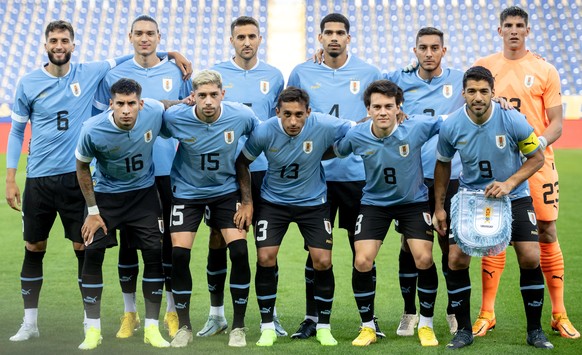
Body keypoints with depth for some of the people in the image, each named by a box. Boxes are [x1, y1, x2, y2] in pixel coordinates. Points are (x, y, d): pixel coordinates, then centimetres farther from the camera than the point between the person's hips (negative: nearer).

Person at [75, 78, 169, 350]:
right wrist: (92, 211, -7)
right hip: (106, 194, -1)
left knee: (154, 254, -3)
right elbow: (82, 167, -8)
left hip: (144, 192, 2)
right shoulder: (93, 130, -26)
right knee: (92, 254, -9)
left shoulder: (155, 111, -22)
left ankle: (152, 329, 8)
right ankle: (93, 329, 3)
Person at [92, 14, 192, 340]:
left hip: (168, 170, 0)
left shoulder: (178, 74, 4)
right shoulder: (114, 76, 3)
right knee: (128, 240, 6)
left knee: (170, 240, 5)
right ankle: (130, 313, 17)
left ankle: (172, 311, 17)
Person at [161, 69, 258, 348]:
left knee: (239, 252, -14)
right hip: (187, 192, 0)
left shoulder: (242, 115, -19)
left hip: (227, 191, 0)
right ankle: (184, 327, 9)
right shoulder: (175, 117, -21)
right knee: (179, 254, -11)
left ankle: (238, 326, 3)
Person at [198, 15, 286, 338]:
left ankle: (270, 313, 12)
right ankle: (216, 314, 13)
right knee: (217, 241, 2)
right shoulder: (215, 74, 3)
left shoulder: (273, 76, 7)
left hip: (262, 169, 1)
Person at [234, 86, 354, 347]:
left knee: (323, 261, -8)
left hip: (313, 202, 0)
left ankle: (324, 327, 11)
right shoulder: (264, 132, -19)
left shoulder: (324, 126, -22)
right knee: (265, 257, -12)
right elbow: (242, 162, -3)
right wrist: (247, 202, -6)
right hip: (273, 202, 0)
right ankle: (267, 327, 5)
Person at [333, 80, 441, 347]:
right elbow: (334, 152, 5)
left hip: (413, 202, -1)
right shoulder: (356, 136, -17)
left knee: (424, 259, -14)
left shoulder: (417, 127, -21)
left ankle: (426, 325, 9)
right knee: (362, 261, -13)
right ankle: (367, 327, 9)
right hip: (374, 203, 1)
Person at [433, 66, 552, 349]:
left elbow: (537, 157, -8)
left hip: (513, 196, -1)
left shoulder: (512, 120, -20)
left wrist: (509, 183, -21)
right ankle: (464, 330, 9)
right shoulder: (451, 126, -14)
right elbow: (443, 164, 3)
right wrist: (439, 207, 4)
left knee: (530, 258, -11)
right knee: (456, 260, -9)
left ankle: (535, 330, 7)